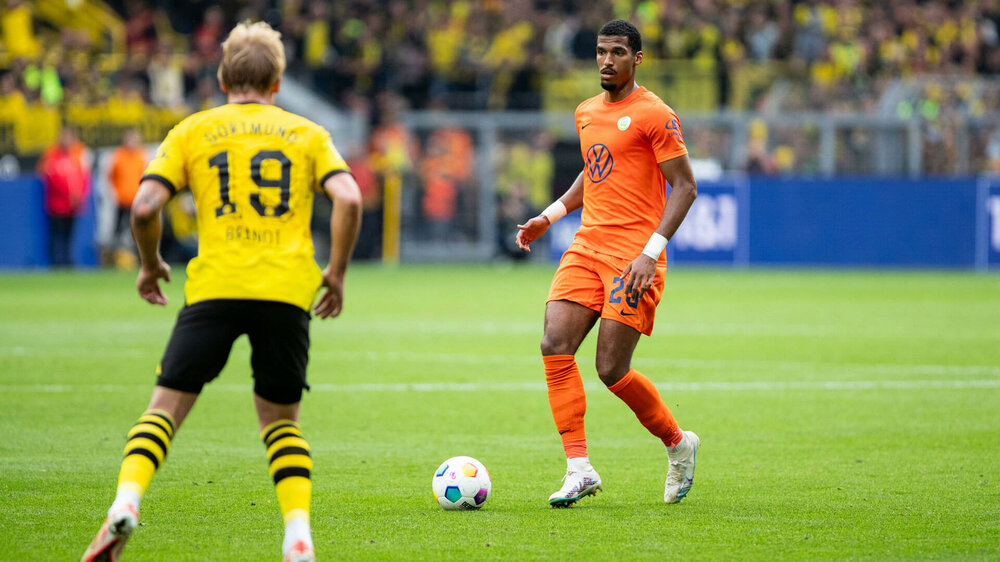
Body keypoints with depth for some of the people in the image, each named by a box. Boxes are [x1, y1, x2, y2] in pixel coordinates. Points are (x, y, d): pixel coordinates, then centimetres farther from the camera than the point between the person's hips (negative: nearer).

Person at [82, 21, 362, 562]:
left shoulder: (193, 130, 13)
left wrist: (150, 266, 18)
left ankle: (126, 502, -21)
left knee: (165, 408, 4)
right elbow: (348, 200, -1)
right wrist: (335, 273, 10)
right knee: (281, 421, 15)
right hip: (288, 291, 1)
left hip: (214, 289, -1)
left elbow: (144, 207, 2)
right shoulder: (307, 133, 15)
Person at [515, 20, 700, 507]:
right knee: (555, 346, -11)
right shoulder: (586, 113, 16)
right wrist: (549, 217, 19)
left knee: (611, 370, -8)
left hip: (634, 255, -7)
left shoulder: (653, 114, -7)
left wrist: (651, 252, -18)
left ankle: (678, 443, 18)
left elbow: (684, 186, -10)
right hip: (587, 247, 7)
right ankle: (579, 469, -9)